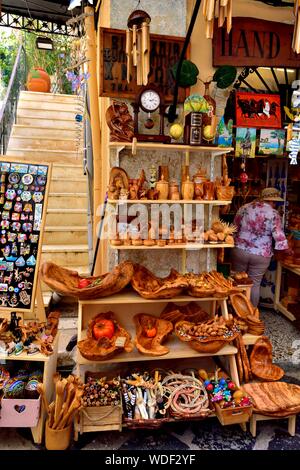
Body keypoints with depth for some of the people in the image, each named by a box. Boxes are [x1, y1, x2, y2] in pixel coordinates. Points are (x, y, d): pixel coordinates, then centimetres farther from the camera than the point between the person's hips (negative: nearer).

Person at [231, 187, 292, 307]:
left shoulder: (244, 208, 2)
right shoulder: (273, 213, -8)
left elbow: (235, 227, 7)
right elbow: (278, 235, -10)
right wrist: (287, 249, 6)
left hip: (240, 251, 2)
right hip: (261, 255, -2)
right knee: (255, 285, 12)